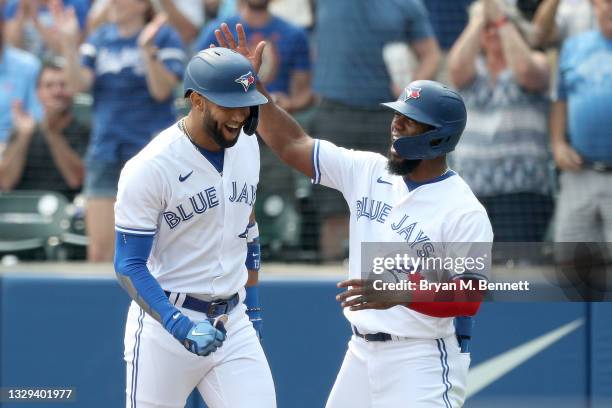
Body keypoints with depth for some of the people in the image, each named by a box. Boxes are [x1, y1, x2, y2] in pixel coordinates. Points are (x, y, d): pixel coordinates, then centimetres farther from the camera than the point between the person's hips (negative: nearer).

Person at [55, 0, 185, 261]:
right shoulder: (99, 39, 11)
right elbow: (79, 85, 0)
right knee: (99, 249, 1)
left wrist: (147, 48, -26)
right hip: (105, 149, 4)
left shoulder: (164, 37, -3)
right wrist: (69, 43, -11)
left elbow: (161, 90, -14)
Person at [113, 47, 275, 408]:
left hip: (233, 323, 5)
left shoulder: (247, 145, 4)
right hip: (165, 323, -5)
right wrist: (178, 325, -28)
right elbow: (129, 266, -15)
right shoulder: (150, 168, -16)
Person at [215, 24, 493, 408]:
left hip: (421, 363, -7)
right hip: (362, 356, 7)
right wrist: (251, 85, -1)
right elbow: (293, 145, 8)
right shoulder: (368, 173, 5)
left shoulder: (464, 212, -15)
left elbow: (470, 299, -19)